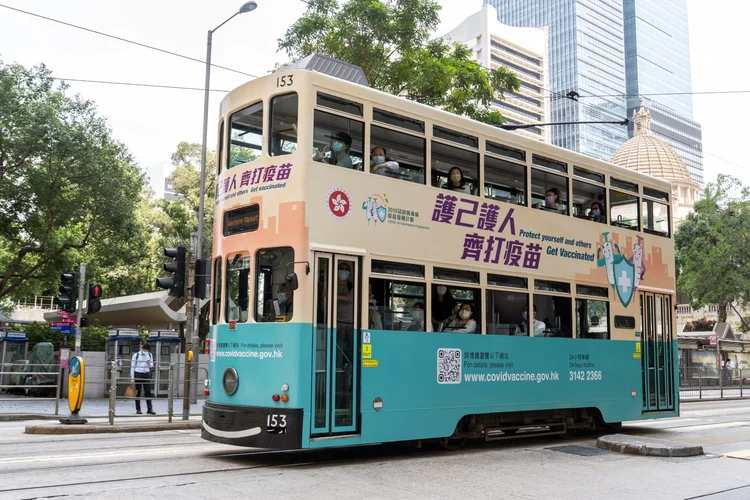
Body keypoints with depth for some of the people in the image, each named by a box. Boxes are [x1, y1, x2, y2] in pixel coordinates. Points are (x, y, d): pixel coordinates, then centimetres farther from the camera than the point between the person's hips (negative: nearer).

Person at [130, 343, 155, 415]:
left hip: (147, 374, 3)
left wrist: (149, 364, -10)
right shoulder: (136, 355, -4)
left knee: (148, 392, 0)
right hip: (138, 374, -3)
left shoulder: (150, 355, 7)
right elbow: (132, 366, -3)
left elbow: (152, 365, 15)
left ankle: (150, 409, 1)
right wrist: (132, 377, -8)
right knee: (138, 392, 3)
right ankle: (138, 409, 10)